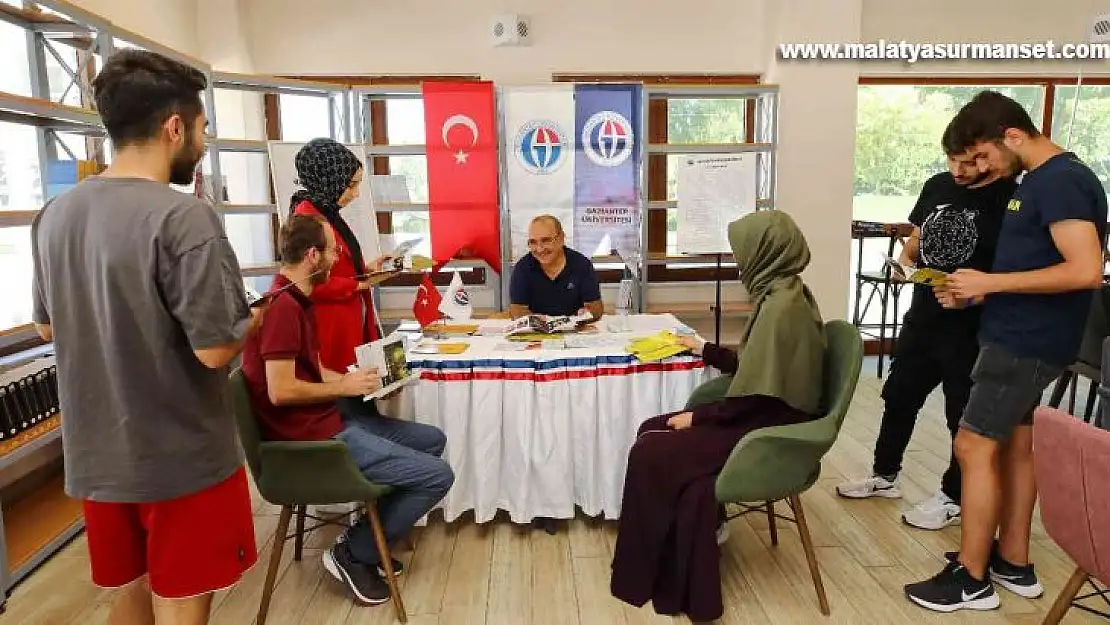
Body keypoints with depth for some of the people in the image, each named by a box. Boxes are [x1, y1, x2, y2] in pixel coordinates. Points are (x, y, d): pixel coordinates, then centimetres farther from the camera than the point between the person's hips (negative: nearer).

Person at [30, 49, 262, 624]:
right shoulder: (181, 217, -21)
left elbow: (48, 326, 14)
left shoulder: (53, 215, 3)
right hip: (181, 457, -7)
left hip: (96, 455, 7)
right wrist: (256, 317, -4)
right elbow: (215, 349, -23)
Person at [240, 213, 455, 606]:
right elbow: (281, 391, -25)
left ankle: (369, 540, 19)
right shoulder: (282, 305, -21)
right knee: (437, 476, -12)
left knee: (432, 439, 16)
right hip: (311, 436, -11)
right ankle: (353, 552, 5)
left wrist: (353, 380, 2)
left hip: (328, 418, 11)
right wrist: (345, 388, -13)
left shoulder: (297, 300, 13)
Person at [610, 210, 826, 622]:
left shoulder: (782, 305, -22)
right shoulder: (786, 294, 8)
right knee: (652, 430, 4)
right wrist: (704, 350, 26)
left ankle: (654, 576, 6)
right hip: (766, 417, 10)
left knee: (651, 453, -13)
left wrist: (697, 417, -12)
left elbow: (756, 392, -23)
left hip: (768, 429, -10)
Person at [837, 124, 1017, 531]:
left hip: (972, 330, -6)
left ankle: (953, 497, 27)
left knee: (965, 416, 9)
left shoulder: (1011, 200, -14)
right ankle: (885, 475, 36)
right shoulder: (937, 186, 4)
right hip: (921, 317, 7)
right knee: (898, 397, 17)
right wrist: (905, 262, -5)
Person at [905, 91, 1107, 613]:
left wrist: (990, 282, -21)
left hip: (1028, 341, -10)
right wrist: (975, 294, 7)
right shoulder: (1040, 180, 13)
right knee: (1014, 446, 16)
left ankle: (971, 579, 7)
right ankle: (1013, 562, 28)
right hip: (1020, 334, 10)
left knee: (975, 447, -5)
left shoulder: (1062, 181, -17)